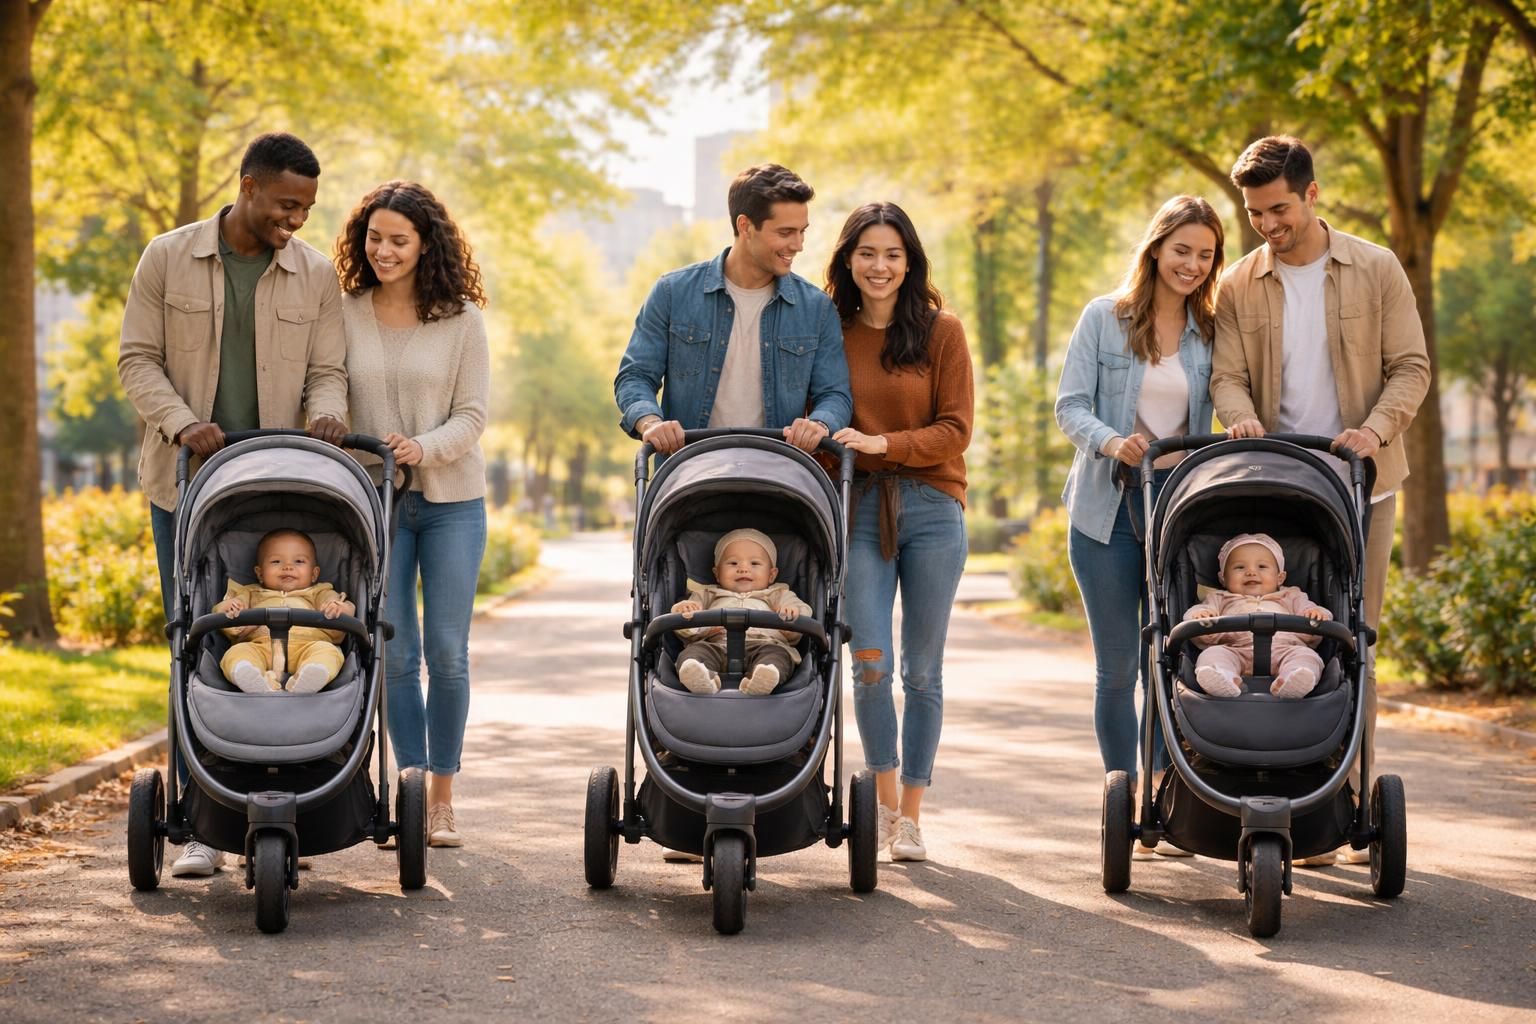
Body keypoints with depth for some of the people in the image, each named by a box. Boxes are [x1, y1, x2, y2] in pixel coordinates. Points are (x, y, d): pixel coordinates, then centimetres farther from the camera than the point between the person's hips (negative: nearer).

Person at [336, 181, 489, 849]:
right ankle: (411, 785, 11)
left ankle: (442, 798, 9)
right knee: (394, 653, 1)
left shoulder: (461, 319, -1)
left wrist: (423, 448, -20)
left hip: (452, 500, -1)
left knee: (447, 651, -1)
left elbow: (472, 415, -3)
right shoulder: (344, 314, 2)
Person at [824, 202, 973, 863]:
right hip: (859, 507, 1)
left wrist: (883, 443, -15)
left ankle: (910, 816, 14)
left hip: (931, 510, -1)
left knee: (922, 670, 4)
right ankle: (884, 799, 12)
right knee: (870, 664, -7)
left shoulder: (940, 330, 1)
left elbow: (955, 430, -4)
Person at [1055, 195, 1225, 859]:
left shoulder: (1212, 333, 8)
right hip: (1108, 506, -1)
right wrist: (1110, 441, -20)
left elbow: (1220, 414, 7)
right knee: (1117, 663, 1)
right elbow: (1070, 405, -2)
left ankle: (1160, 802, 4)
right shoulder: (1104, 318, 2)